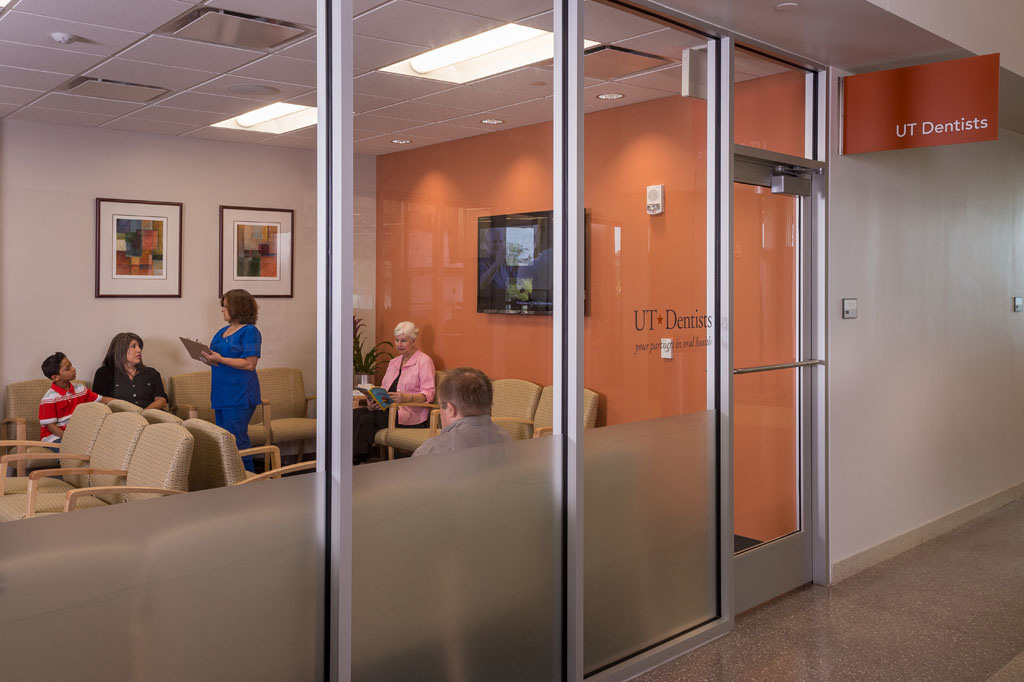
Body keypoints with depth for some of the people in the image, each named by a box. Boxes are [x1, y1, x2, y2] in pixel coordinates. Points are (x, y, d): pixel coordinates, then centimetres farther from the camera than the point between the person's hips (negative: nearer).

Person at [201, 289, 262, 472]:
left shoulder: (249, 332, -10)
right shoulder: (222, 331, 17)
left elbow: (249, 364, -18)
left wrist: (220, 359, -20)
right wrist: (209, 358, 2)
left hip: (239, 396, -9)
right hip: (222, 394, 9)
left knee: (236, 440, -8)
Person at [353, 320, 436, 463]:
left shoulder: (424, 361, -1)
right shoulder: (394, 362, 24)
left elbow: (428, 394, -10)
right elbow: (383, 389, 20)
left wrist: (406, 398, -29)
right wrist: (373, 402, -3)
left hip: (410, 412, -7)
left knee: (366, 419, -28)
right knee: (354, 414, -21)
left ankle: (360, 459, -22)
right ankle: (353, 458, -27)